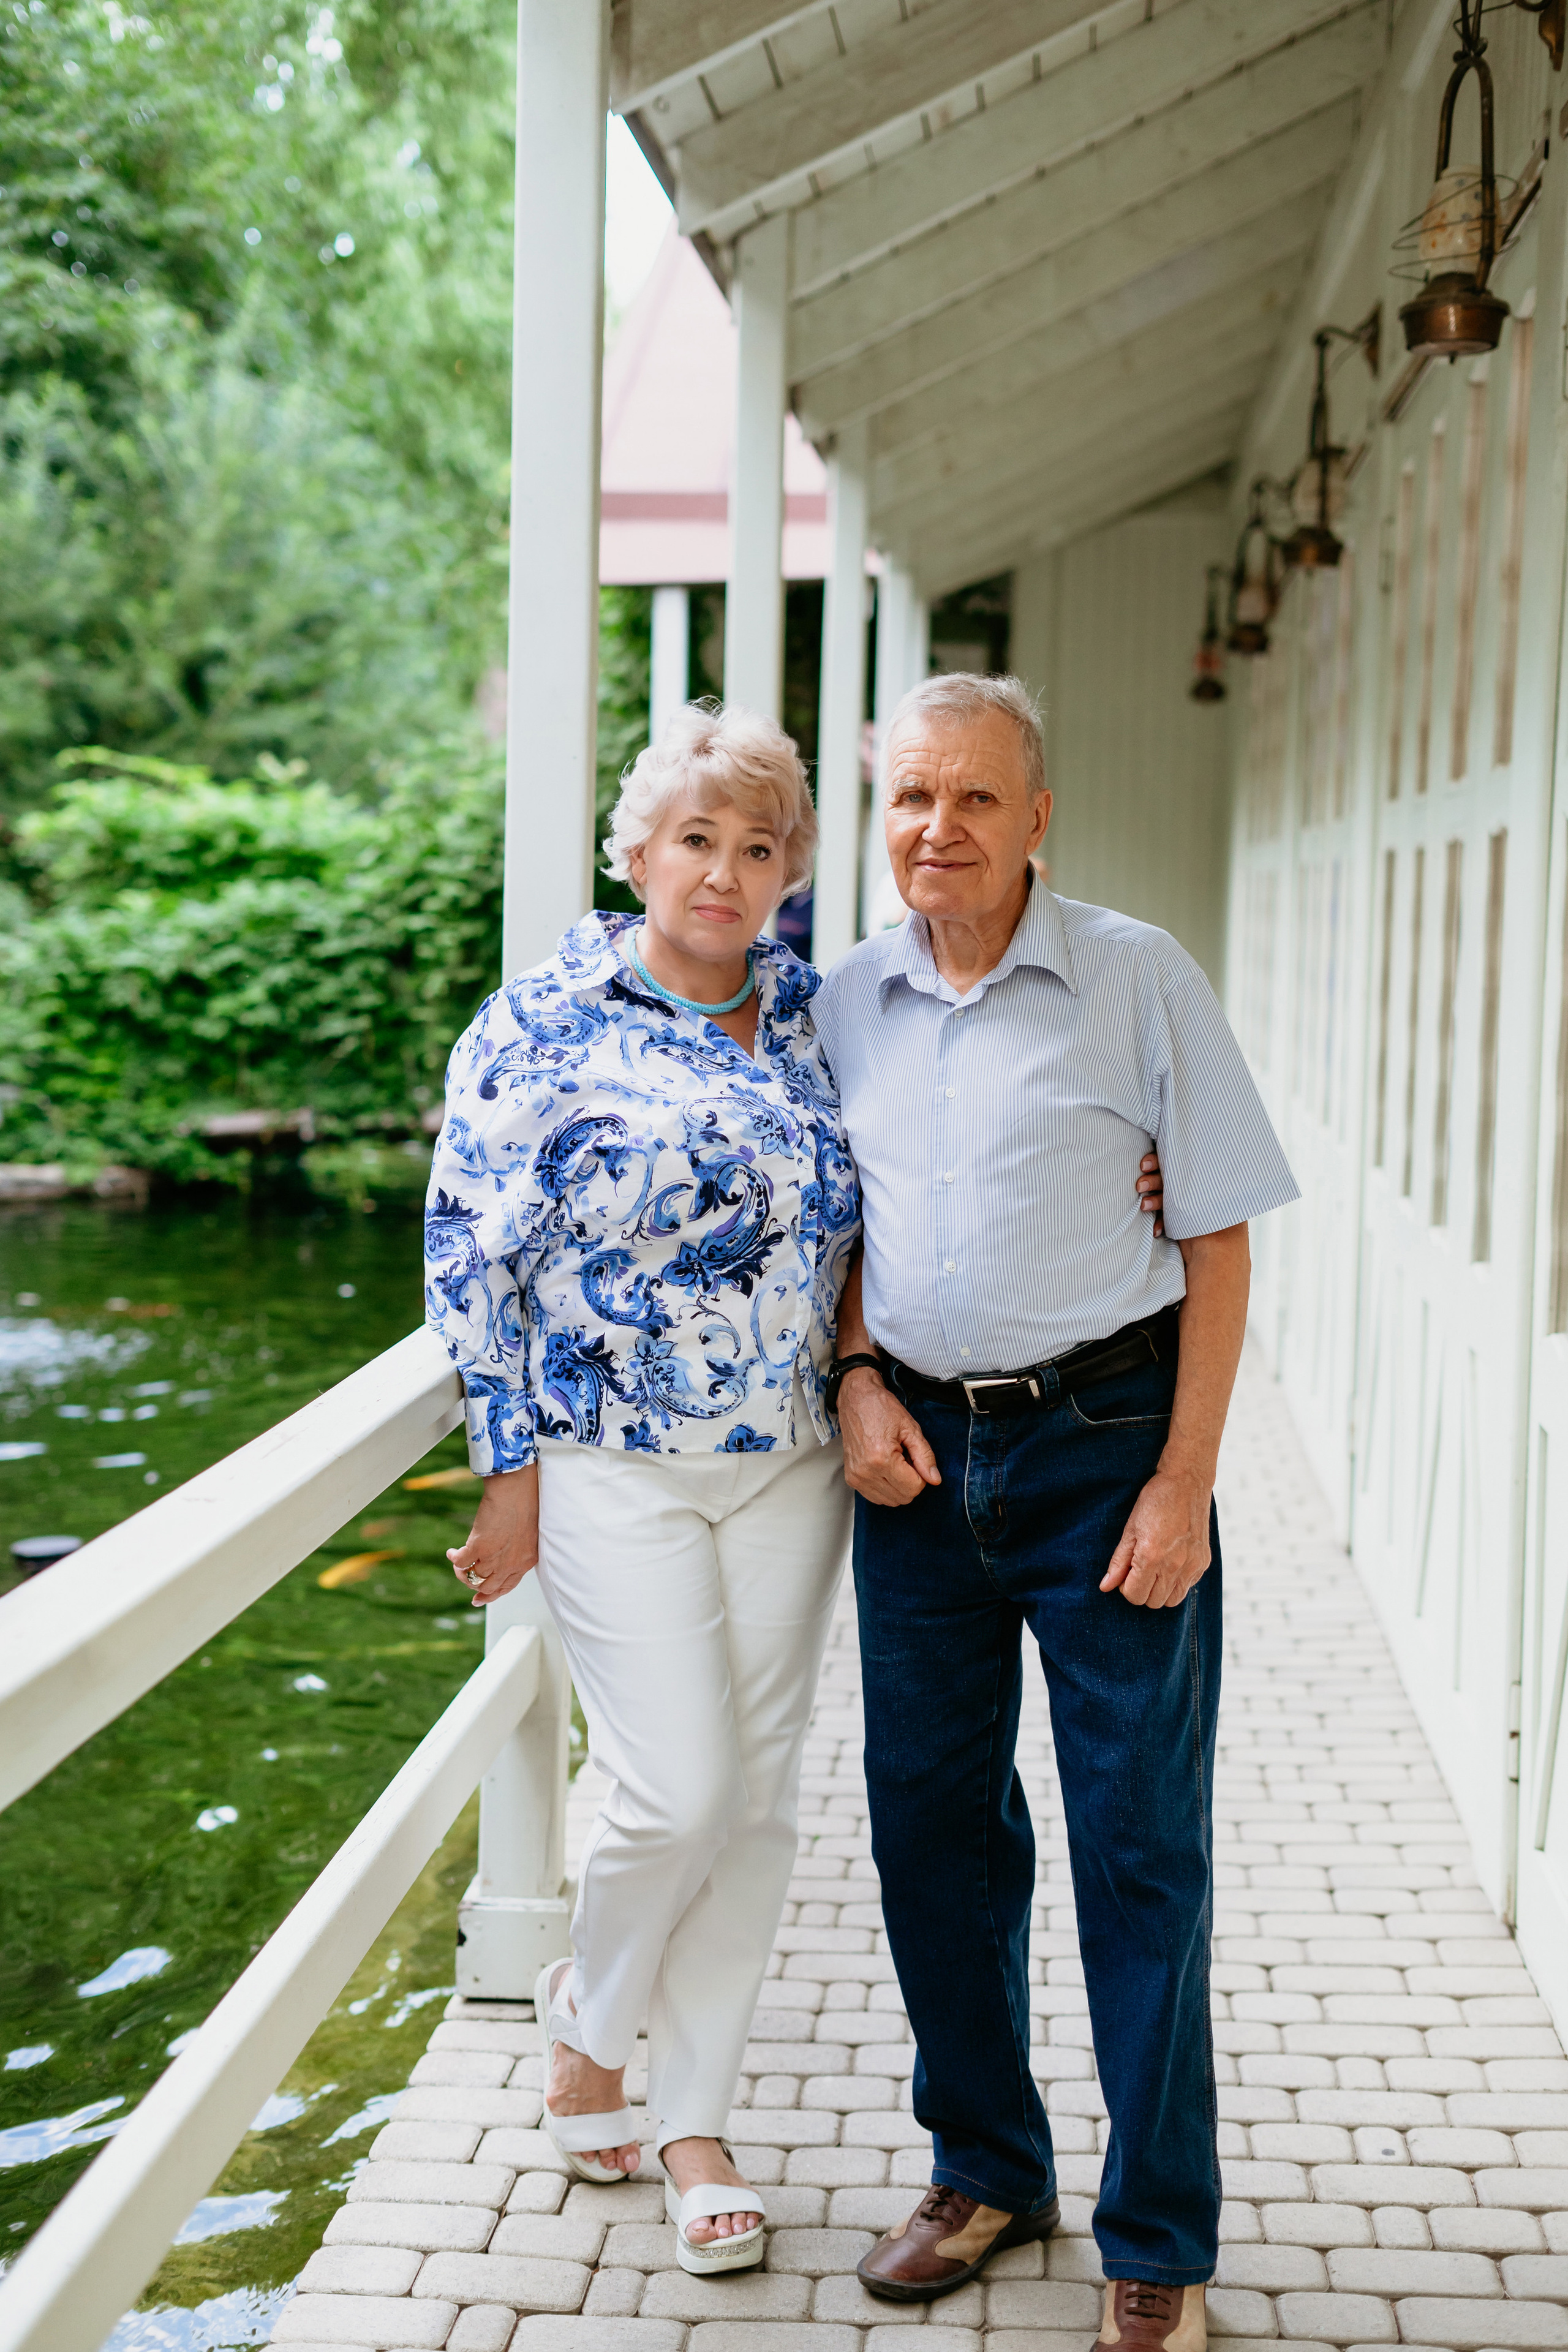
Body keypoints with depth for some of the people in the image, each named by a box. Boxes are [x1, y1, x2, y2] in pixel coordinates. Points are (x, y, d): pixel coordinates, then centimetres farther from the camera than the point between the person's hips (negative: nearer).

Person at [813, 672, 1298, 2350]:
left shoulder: (1137, 979, -7)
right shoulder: (845, 1000, 5)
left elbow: (1218, 1241, -6)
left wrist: (1184, 1483, -12)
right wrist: (857, 1376, -2)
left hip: (1104, 1443, -4)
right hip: (920, 1451, 5)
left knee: (1141, 1845, 3)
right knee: (929, 1819, 13)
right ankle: (985, 2168, 33)